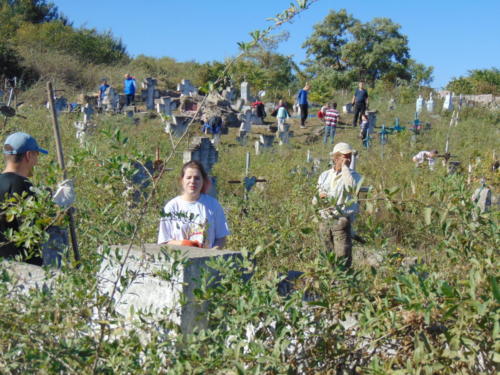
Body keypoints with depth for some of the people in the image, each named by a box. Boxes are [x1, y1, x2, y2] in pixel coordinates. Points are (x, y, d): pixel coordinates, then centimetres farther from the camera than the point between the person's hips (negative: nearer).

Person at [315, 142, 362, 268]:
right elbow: (315, 200, 18)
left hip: (341, 221, -4)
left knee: (343, 255, -14)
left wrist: (345, 167, -12)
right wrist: (320, 197, -7)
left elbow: (352, 186, -24)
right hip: (324, 221, 4)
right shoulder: (324, 176, 14)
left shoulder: (353, 175, 1)